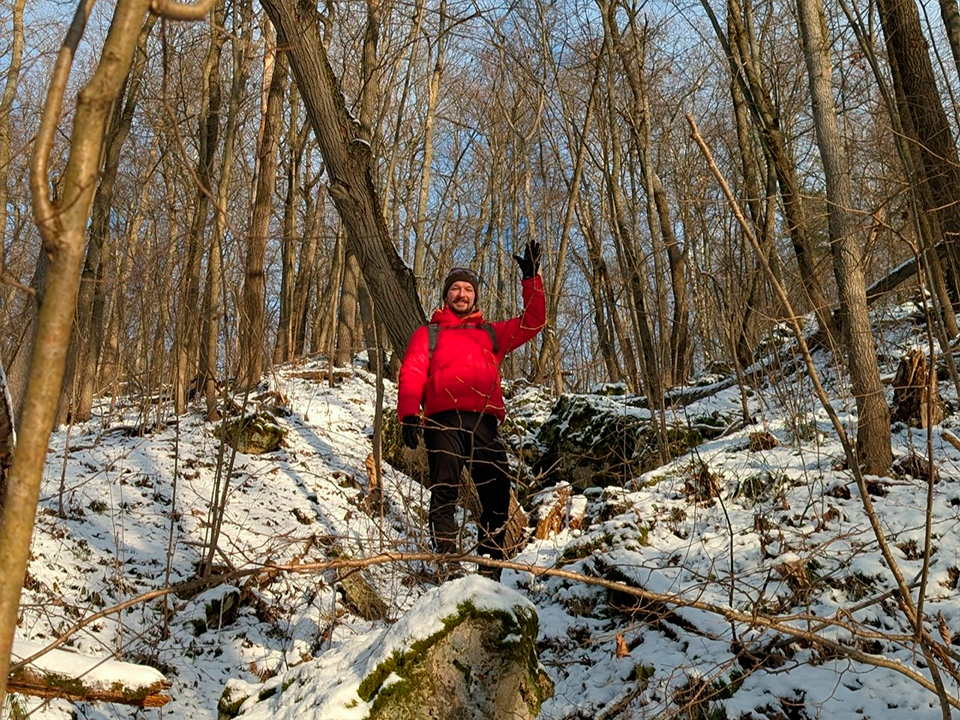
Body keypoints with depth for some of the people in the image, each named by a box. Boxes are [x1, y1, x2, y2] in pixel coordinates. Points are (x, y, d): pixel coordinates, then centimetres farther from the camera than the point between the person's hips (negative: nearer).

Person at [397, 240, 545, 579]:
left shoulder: (492, 333, 30)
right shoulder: (428, 334, 23)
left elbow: (533, 322, 23)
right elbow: (411, 375, 9)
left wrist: (531, 278, 14)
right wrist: (409, 413, -8)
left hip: (484, 422, 2)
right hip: (443, 420, -2)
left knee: (497, 493, -7)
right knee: (444, 491, -12)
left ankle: (490, 569, -2)